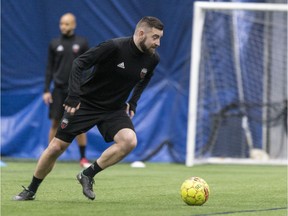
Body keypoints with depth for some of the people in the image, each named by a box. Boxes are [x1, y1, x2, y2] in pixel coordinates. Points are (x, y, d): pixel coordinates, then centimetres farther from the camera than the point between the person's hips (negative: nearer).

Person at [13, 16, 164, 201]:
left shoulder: (153, 59, -6)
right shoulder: (115, 47, -24)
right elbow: (79, 63, -20)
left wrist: (133, 103, 11)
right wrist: (74, 96, -26)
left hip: (115, 109, 4)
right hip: (86, 103, -4)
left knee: (129, 141, -25)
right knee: (57, 147, -2)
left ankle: (88, 175, -9)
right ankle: (31, 191, 19)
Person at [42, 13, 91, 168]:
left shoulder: (82, 43, 1)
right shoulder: (54, 44, 5)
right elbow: (49, 68, 7)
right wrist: (46, 90, 0)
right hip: (59, 89, 1)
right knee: (55, 123, 0)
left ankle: (83, 158, 6)